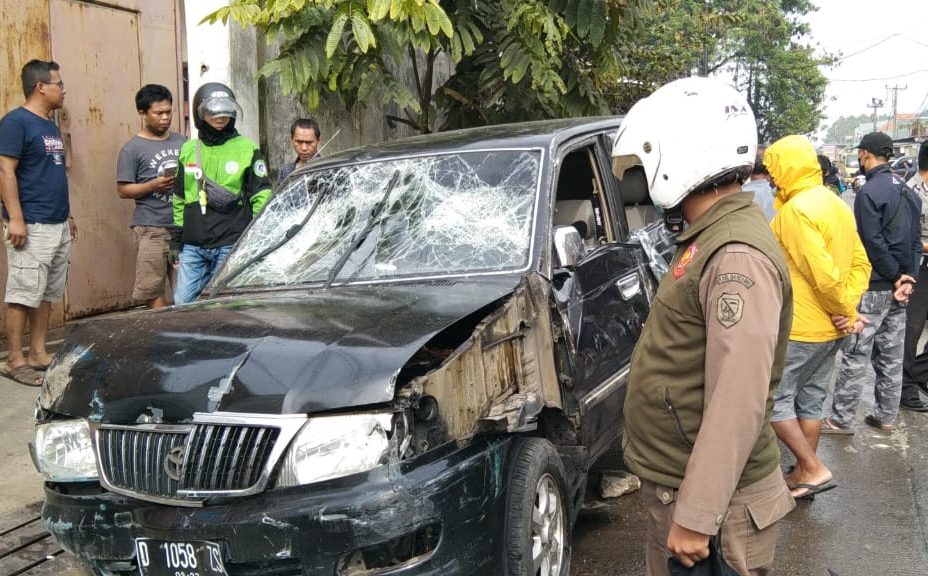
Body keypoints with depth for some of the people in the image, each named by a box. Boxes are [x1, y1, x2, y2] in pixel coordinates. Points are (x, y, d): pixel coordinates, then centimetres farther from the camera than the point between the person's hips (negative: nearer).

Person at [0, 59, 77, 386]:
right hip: (31, 227, -9)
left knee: (48, 294, 11)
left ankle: (38, 353, 19)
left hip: (59, 225, 9)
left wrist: (68, 215, 22)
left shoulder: (51, 126, 17)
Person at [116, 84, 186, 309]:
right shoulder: (133, 149, 1)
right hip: (152, 228, -4)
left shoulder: (181, 142, 15)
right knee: (154, 288, -5)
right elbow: (123, 190, -2)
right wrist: (154, 185, -16)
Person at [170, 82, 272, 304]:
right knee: (183, 303, 2)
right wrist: (176, 241, 17)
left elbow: (262, 196, 1)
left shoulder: (247, 149, 2)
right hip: (192, 246, 4)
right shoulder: (188, 150, 13)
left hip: (231, 245, -4)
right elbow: (179, 198, 19)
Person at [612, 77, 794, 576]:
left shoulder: (738, 257, -24)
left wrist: (695, 518, -26)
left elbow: (738, 402, -28)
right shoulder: (708, 239, 9)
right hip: (671, 482, 9)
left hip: (707, 497, -9)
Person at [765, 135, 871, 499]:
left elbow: (823, 274, -25)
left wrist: (846, 312, -11)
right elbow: (861, 264, 11)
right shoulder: (836, 204, 10)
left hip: (798, 329, -9)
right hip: (830, 330, 9)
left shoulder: (795, 210, -20)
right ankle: (803, 473, 26)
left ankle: (813, 469, 3)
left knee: (772, 400, 2)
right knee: (810, 402, 16)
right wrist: (849, 309, 2)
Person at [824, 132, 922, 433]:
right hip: (899, 286, 8)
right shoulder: (908, 191, 11)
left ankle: (840, 419, 2)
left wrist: (896, 277, -9)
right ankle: (885, 416, 22)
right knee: (891, 354, 14)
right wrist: (908, 277, 2)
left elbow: (874, 242, -18)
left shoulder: (869, 192, -15)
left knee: (856, 355, -3)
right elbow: (915, 239, 9)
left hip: (873, 287, -8)